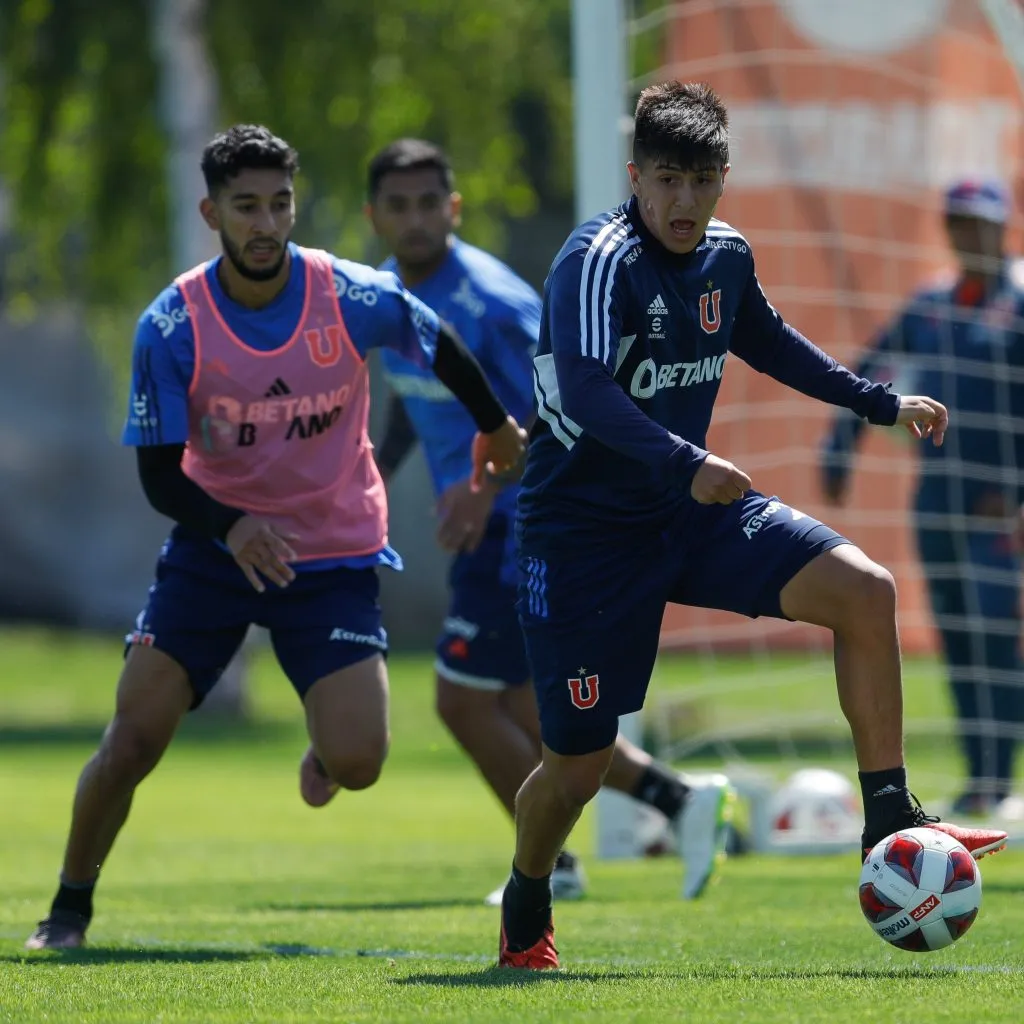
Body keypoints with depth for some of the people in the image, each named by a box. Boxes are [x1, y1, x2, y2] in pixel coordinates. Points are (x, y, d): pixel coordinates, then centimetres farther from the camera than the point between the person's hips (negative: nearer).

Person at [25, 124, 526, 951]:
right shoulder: (171, 329, -15)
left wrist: (497, 429, 23)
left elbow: (440, 347, 7)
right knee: (132, 741, -10)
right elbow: (159, 473, -11)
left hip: (333, 554, 0)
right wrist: (231, 528, -30)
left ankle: (323, 751, 27)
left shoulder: (352, 299, -14)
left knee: (357, 764, -13)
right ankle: (70, 907, 12)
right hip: (213, 545, 0)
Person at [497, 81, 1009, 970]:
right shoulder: (600, 260, -21)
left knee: (865, 591, -13)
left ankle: (889, 821, -6)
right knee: (579, 765, -2)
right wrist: (686, 465, -47)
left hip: (692, 510, 6)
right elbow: (583, 390, -36)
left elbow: (766, 340, 25)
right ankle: (524, 921, 28)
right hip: (583, 530, -6)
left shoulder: (725, 257, 3)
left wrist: (880, 402, 26)